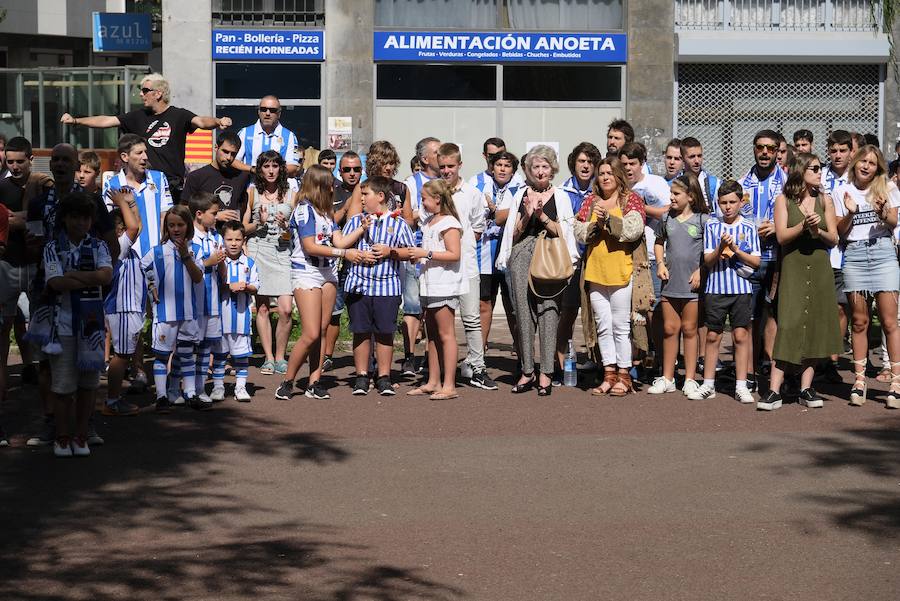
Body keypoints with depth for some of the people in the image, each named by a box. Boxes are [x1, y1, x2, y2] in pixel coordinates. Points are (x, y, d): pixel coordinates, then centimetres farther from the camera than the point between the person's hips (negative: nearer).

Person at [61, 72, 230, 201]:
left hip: (173, 187, -3)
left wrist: (218, 122, -36)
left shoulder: (179, 116, 2)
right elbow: (107, 121, 10)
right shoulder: (138, 117, 11)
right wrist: (76, 120, 5)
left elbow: (201, 122, -14)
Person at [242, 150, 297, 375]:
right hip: (257, 251, 0)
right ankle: (268, 358, 7)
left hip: (282, 251, 0)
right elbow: (243, 227, 8)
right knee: (262, 308, -1)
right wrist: (260, 223, -10)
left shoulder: (291, 195, 8)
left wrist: (286, 226, -9)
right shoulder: (252, 192, 6)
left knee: (286, 309, -10)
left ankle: (280, 357, 4)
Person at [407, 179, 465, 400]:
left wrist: (426, 254, -20)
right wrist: (417, 255, 11)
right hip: (431, 286, 10)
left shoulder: (448, 223, -12)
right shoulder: (429, 222, 17)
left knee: (445, 335, -7)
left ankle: (449, 385, -6)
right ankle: (433, 382, 19)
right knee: (432, 334, 12)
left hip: (445, 286, -10)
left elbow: (454, 255, -21)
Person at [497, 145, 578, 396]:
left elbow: (562, 234, 2)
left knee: (548, 311, -8)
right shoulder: (521, 195, 14)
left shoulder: (560, 197, 8)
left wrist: (542, 216, -10)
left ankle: (546, 374, -5)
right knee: (524, 312, 0)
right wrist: (527, 216, -6)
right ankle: (527, 371, 6)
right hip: (522, 256, 2)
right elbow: (515, 234, 11)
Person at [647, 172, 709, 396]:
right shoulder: (666, 218, 5)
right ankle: (667, 378, 15)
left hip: (692, 285, -4)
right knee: (669, 329, 8)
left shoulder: (702, 220, -7)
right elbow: (658, 242, 19)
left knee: (689, 330, 5)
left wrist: (701, 270, -14)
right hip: (670, 283, 4)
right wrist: (660, 263, 4)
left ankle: (690, 379, 13)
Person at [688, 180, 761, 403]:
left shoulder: (748, 228, 2)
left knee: (740, 335, -2)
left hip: (741, 288, -1)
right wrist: (720, 248, -19)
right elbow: (708, 260, -1)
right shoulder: (712, 225, 3)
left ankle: (741, 386, 5)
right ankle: (708, 385, 15)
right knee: (713, 336, 7)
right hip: (716, 288, 1)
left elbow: (755, 261, -1)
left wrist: (736, 250, -15)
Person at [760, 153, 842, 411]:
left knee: (814, 326, 2)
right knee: (789, 325, -11)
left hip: (819, 269, 3)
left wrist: (818, 231, -13)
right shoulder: (783, 200, 2)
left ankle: (806, 389, 8)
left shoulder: (824, 200, 9)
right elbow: (781, 235, -7)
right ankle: (774, 390, -12)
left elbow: (833, 239, 6)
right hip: (793, 268, -3)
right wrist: (803, 226, -20)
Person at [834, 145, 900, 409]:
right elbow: (840, 231, 7)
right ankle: (859, 380, 9)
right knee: (859, 321, 3)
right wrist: (850, 213, -11)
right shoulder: (842, 192, 8)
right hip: (854, 254, 1)